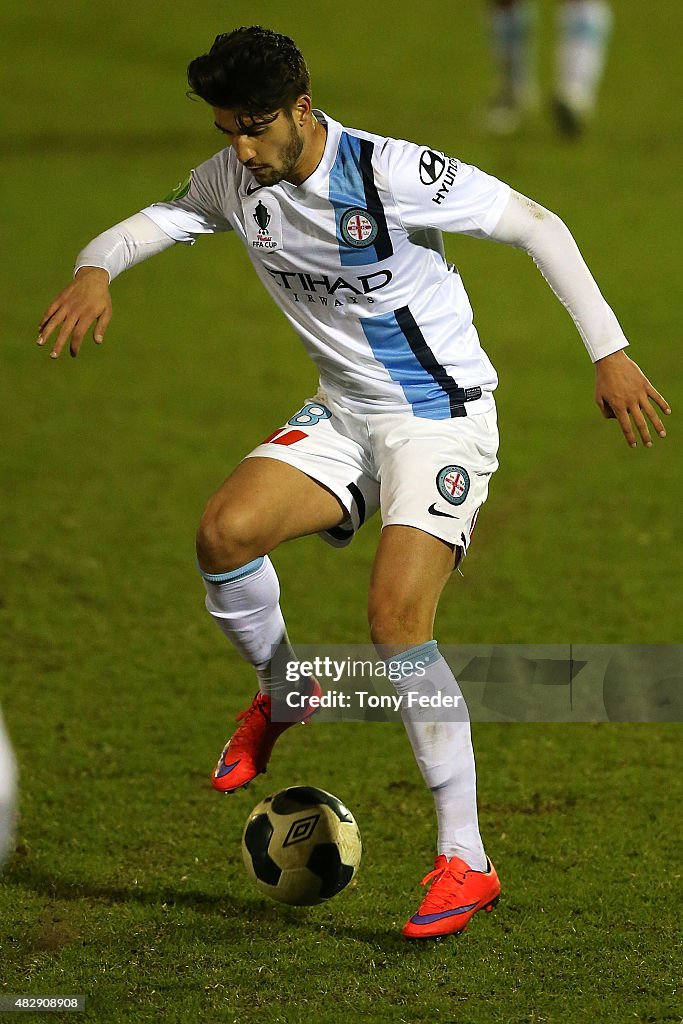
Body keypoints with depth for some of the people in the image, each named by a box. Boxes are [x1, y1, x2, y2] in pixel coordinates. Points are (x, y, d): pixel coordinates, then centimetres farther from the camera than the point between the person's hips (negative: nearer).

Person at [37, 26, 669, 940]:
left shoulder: (393, 174, -22)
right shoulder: (236, 181, -3)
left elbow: (536, 226, -16)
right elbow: (143, 228, 1)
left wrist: (610, 352, -19)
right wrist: (95, 273, -25)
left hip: (443, 417, -6)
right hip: (344, 414, 6)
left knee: (397, 617, -22)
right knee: (225, 530, -21)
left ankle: (465, 861, -13)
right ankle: (280, 694, 10)